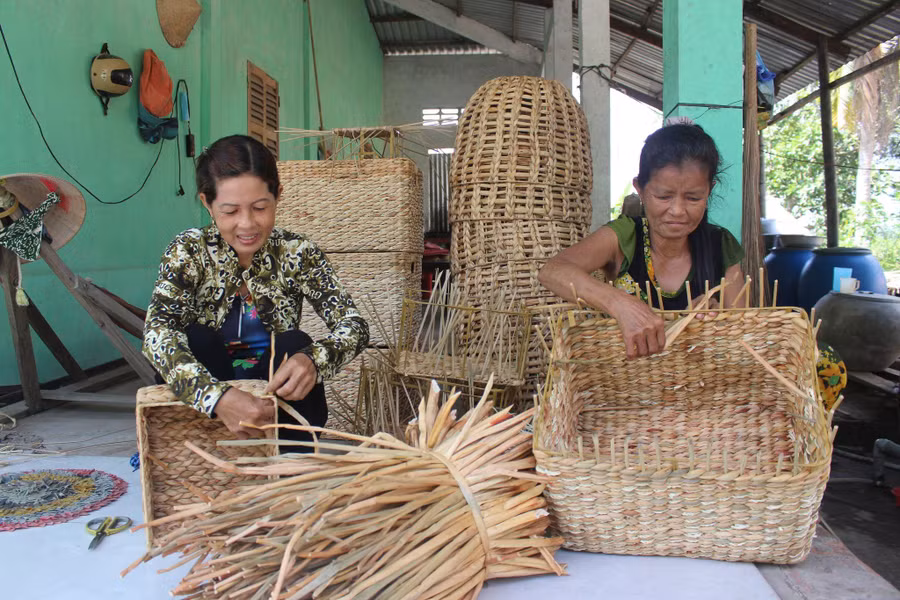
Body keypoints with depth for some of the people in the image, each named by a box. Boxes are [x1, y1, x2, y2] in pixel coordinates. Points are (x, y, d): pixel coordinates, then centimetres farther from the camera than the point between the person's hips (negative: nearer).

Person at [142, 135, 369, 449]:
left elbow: (354, 325, -16)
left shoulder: (296, 252, -9)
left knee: (295, 344, -25)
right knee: (196, 339, -25)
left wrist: (313, 360, -40)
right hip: (203, 411, 0)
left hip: (278, 405, 1)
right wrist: (217, 396, -46)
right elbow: (157, 331, -27)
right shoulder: (189, 251, -11)